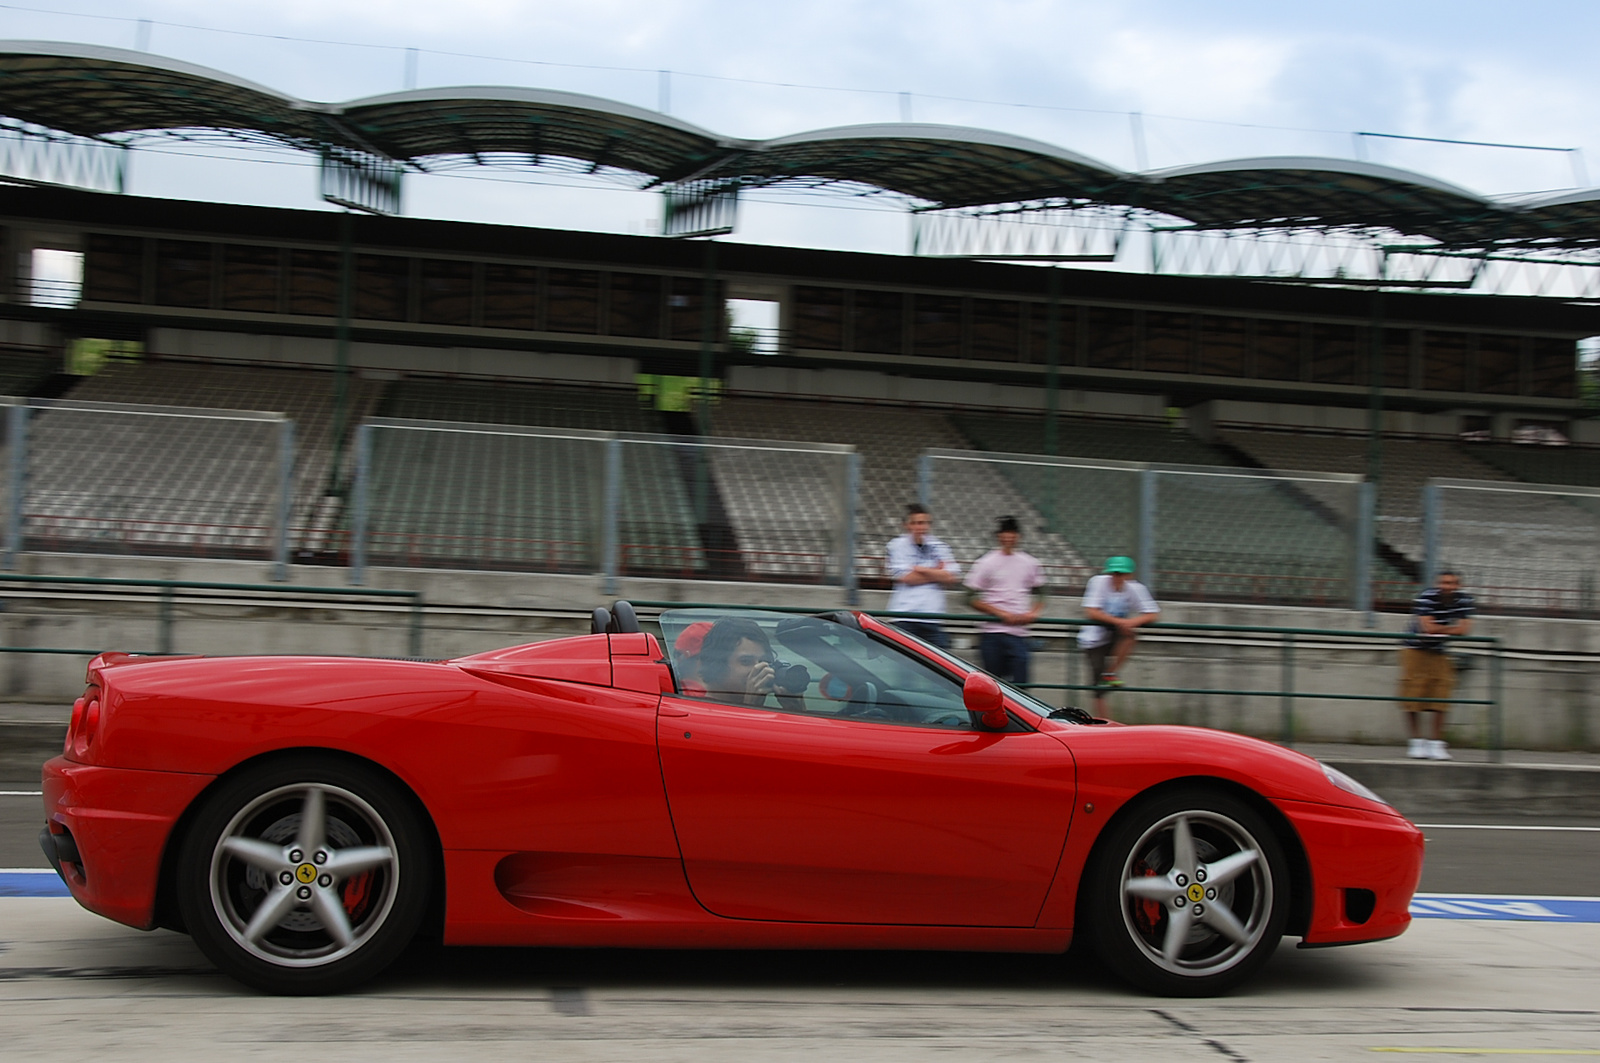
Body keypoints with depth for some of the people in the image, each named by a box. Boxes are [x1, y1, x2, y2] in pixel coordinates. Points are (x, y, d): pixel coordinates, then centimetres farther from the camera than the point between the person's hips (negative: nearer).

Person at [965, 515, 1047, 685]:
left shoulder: (1030, 563, 10)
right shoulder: (987, 563, -1)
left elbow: (1041, 593, 21)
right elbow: (972, 598, -4)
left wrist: (1033, 613, 0)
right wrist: (1002, 614, -12)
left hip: (1019, 633, 2)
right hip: (992, 631, -2)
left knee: (1020, 682, -7)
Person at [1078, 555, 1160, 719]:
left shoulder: (1135, 589, -6)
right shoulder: (1099, 582, -14)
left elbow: (1152, 615, -11)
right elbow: (1091, 613, -22)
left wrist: (1132, 622, -30)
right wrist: (1118, 621, -30)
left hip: (1115, 638, 3)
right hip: (1093, 640, -3)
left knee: (1130, 634, -31)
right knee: (1099, 689, -11)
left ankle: (1110, 674, -15)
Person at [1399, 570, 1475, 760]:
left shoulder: (1464, 601, -6)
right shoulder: (1426, 598, -21)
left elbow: (1465, 629, -11)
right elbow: (1427, 627, -28)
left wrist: (1438, 629, -18)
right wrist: (1450, 629, -14)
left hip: (1439, 653, 4)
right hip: (1415, 650, -4)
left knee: (1441, 698, -2)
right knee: (1413, 696, -4)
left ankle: (1437, 743, 4)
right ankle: (1416, 741, 6)